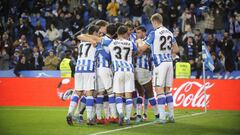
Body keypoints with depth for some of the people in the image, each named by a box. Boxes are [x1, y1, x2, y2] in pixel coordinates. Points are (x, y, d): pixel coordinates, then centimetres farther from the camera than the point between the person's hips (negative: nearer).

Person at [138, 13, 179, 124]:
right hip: (169, 62, 7)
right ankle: (171, 116, 14)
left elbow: (142, 48, -4)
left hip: (160, 63, -7)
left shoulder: (154, 33, -9)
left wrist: (138, 45, 17)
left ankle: (162, 117, -10)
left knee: (159, 89, -5)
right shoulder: (169, 33, 11)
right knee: (167, 89, 13)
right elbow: (176, 49, 17)